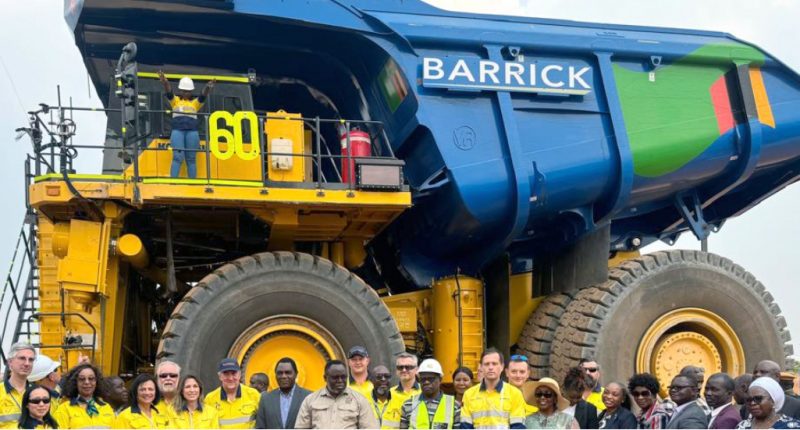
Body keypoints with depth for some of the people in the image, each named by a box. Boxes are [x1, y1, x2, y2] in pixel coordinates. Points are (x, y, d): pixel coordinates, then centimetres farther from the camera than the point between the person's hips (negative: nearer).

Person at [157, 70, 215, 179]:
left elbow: (204, 95, 0)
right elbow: (169, 92, -4)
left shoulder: (195, 103, 17)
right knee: (178, 157, -10)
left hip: (192, 132, 1)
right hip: (177, 131, -1)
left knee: (191, 159, 3)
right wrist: (165, 82, -26)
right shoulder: (175, 100, 14)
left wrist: (208, 87, -23)